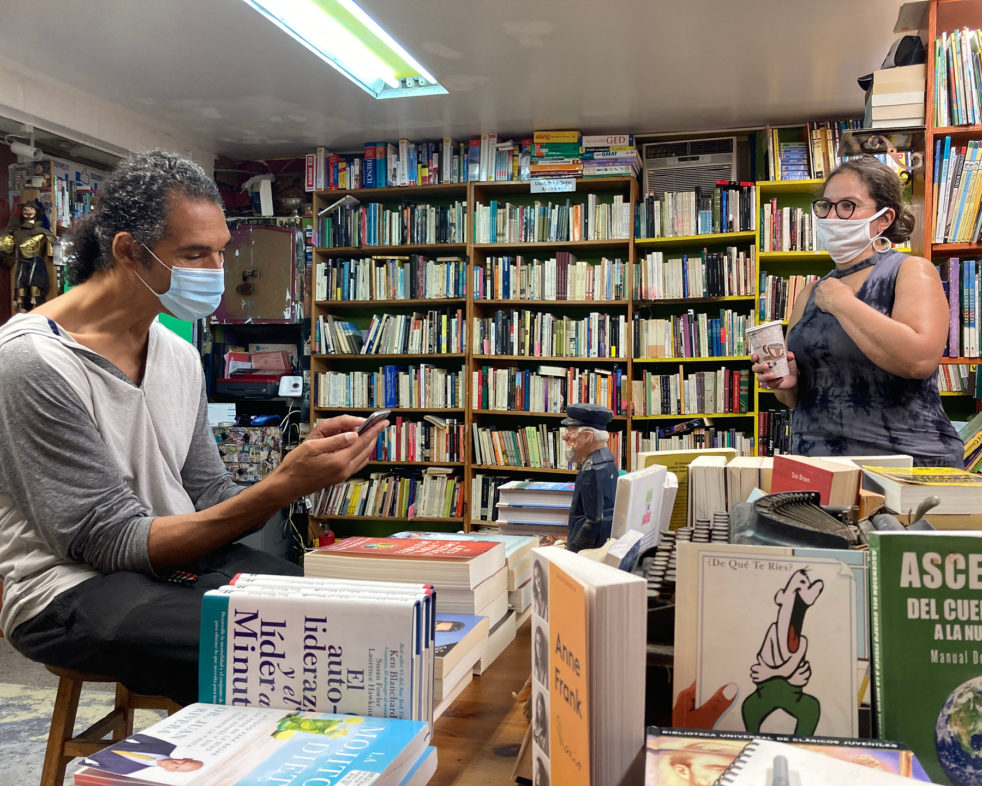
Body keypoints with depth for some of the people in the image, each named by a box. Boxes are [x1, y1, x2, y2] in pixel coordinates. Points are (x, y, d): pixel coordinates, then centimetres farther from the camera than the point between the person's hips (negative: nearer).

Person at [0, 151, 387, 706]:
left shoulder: (181, 356, 9)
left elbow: (211, 501, 8)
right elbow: (114, 543, -19)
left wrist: (305, 467, -12)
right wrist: (280, 489, -27)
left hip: (182, 557, 7)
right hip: (73, 589, -6)